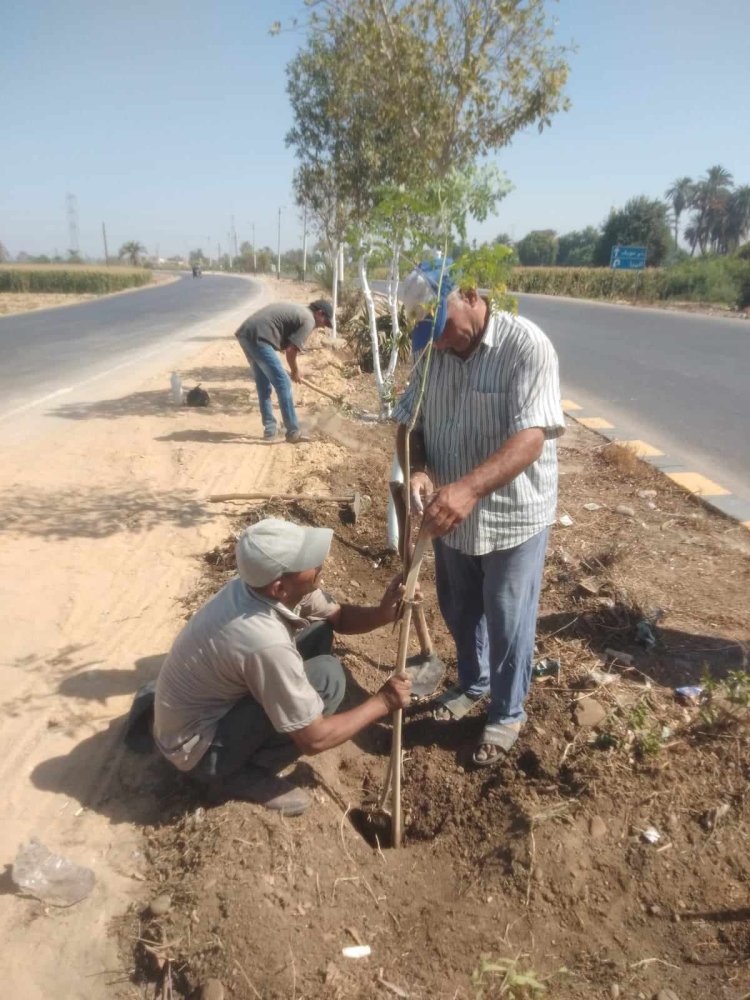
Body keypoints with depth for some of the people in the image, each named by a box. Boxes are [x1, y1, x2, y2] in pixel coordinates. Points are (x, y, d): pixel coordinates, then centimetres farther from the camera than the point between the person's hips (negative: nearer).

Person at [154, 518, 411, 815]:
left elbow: (338, 616, 3)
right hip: (196, 748, -8)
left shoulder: (262, 585, -12)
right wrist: (381, 702, -13)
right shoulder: (266, 643, -36)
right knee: (327, 676, -22)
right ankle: (240, 775, -5)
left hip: (219, 702, 8)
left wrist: (383, 613, -17)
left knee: (317, 630, 2)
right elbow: (314, 739, -25)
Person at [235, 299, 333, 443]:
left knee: (263, 385, 17)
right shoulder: (308, 320, -1)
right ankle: (293, 432, -2)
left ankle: (269, 429, 22)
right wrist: (295, 371, 10)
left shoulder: (295, 310, 27)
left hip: (245, 334, 10)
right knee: (283, 384, -5)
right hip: (258, 338, -10)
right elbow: (291, 350, -4)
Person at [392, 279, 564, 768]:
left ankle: (508, 713, 35)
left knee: (507, 623, 11)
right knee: (459, 611, 23)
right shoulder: (433, 352, -2)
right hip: (450, 516, 6)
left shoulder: (526, 346, -21)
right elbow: (408, 420, 2)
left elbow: (531, 436, -30)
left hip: (513, 517, -6)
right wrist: (418, 470, -20)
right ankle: (473, 684, 49)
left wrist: (469, 488, -44)